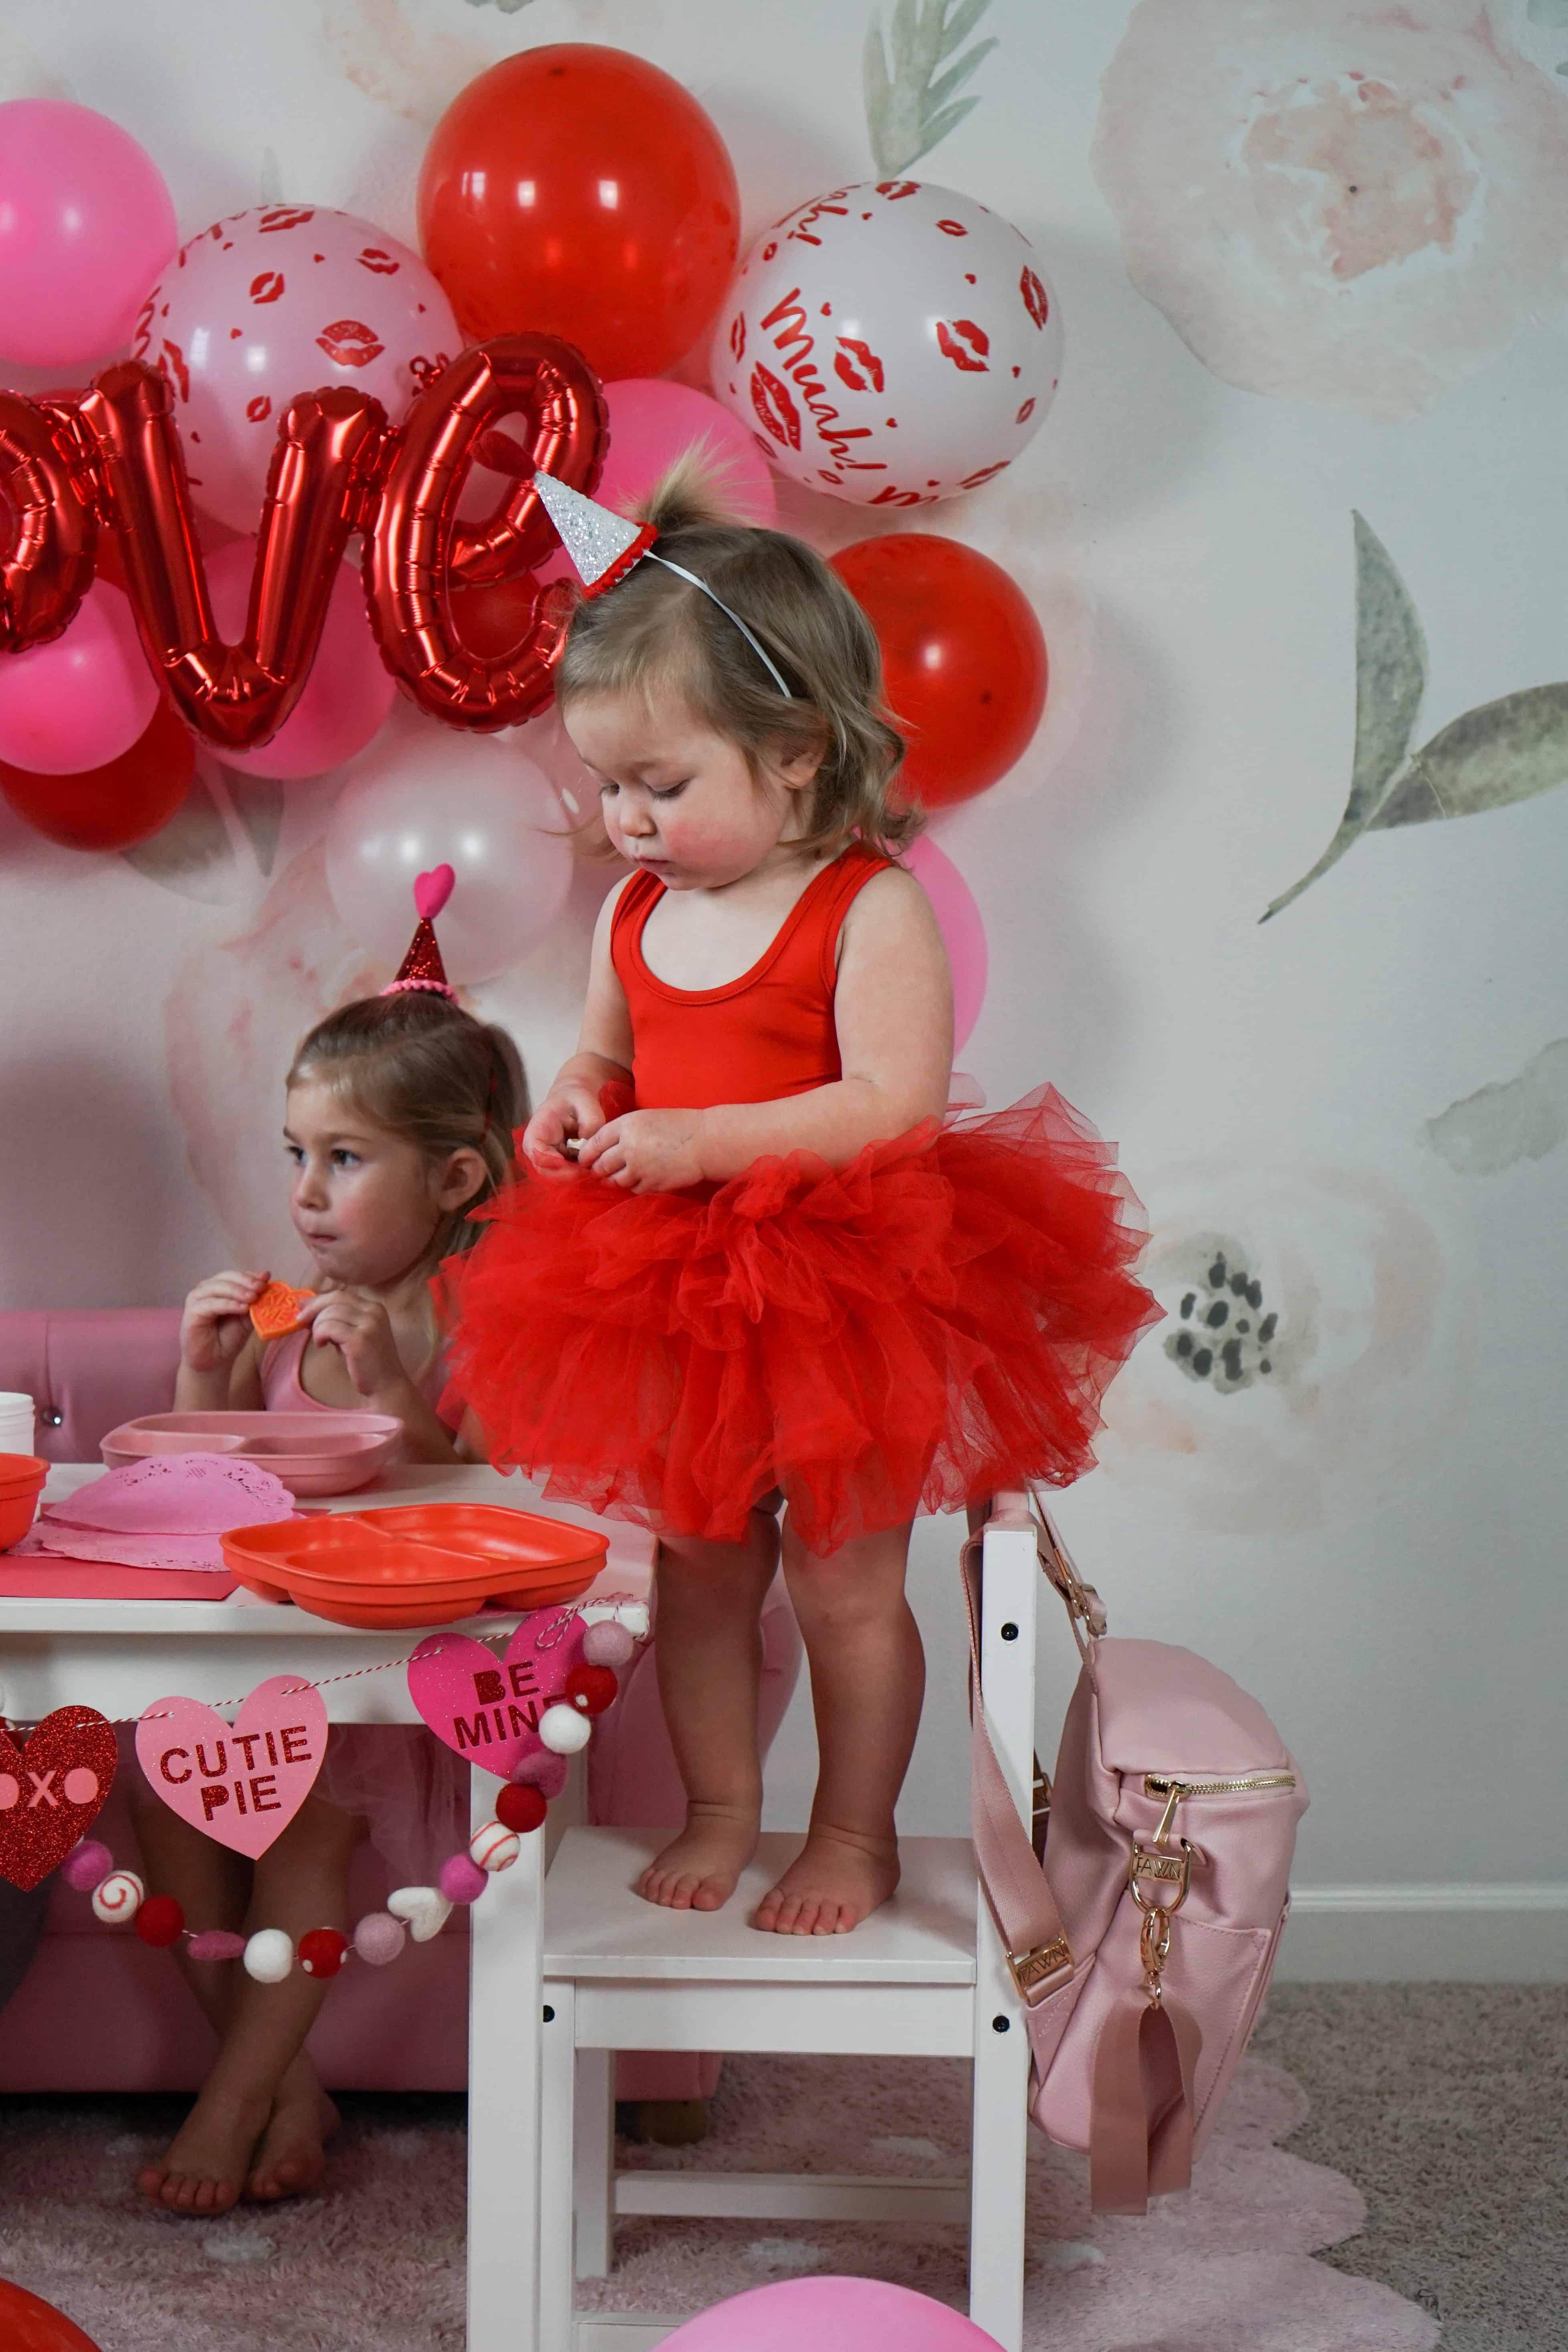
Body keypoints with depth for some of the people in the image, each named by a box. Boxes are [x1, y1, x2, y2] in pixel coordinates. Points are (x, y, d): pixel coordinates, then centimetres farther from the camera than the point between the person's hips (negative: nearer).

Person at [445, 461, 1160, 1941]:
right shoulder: (636, 915, 5)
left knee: (844, 1586, 7)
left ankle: (855, 1833, 26)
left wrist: (702, 1141, -30)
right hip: (673, 1303, 6)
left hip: (843, 1301, -6)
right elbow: (605, 1055, 19)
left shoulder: (868, 907, -16)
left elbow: (894, 1104, -24)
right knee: (700, 1575, 15)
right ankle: (718, 1810, 33)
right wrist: (574, 1106, -5)